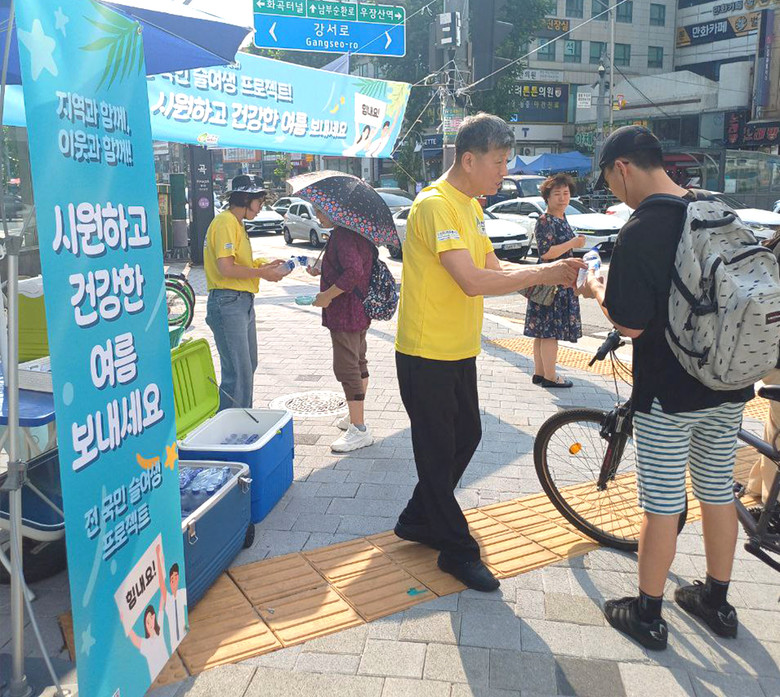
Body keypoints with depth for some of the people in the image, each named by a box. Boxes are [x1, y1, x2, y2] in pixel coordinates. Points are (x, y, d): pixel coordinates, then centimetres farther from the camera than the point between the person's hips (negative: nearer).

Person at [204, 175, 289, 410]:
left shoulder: (236, 223, 20)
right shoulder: (225, 222, -13)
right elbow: (226, 268, -22)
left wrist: (266, 264, 8)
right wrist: (262, 273, -13)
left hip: (243, 302, 11)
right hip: (228, 303, -11)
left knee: (248, 366, 18)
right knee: (238, 373, -11)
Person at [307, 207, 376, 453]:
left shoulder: (342, 235, -20)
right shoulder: (355, 233, 12)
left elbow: (354, 272, -32)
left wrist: (327, 295, -23)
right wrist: (322, 272, 14)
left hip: (345, 313, -11)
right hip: (359, 311, 11)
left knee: (346, 368, -7)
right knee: (358, 363, 18)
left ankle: (359, 429, -4)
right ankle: (355, 416, 32)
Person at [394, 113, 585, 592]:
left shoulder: (471, 207, 12)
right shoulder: (435, 205, -19)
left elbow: (495, 268, 9)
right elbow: (473, 281, -28)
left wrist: (553, 273, -6)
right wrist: (544, 274, -21)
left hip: (460, 352, 10)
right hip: (427, 355, -10)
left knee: (466, 437, 18)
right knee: (439, 452, 3)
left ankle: (419, 520, 35)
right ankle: (457, 549, 18)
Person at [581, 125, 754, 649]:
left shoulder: (641, 231, -20)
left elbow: (630, 323, -22)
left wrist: (598, 291, -2)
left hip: (670, 392, -7)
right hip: (729, 386, 7)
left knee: (663, 505, 5)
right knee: (719, 491, 19)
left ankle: (647, 614, 21)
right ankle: (716, 601, 36)